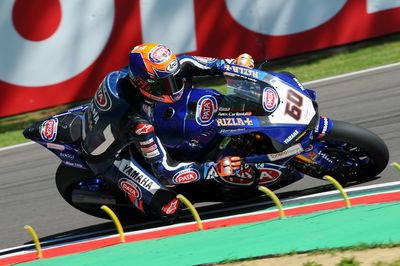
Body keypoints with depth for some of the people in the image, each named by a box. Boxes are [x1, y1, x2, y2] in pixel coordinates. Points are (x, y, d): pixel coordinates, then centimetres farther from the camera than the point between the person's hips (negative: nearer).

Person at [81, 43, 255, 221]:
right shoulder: (137, 121, -43)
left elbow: (185, 64, -6)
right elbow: (165, 171, -36)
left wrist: (235, 64, -8)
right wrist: (215, 168, -38)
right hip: (109, 158, -7)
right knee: (168, 206, -20)